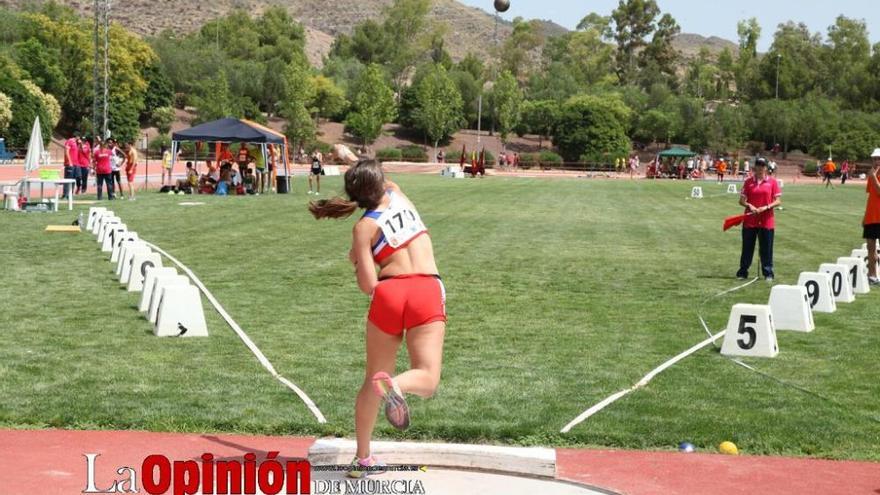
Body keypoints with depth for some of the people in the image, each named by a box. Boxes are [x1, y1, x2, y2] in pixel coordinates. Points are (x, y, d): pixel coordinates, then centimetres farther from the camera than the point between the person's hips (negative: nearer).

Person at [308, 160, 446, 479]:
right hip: (427, 292, 0)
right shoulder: (397, 193, 13)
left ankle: (362, 459, 18)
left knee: (371, 380, 15)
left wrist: (356, 261, 16)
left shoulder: (363, 228, 4)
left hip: (389, 293, 0)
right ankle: (396, 385, -41)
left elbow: (368, 285, -2)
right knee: (427, 380, -6)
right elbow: (386, 183, 40)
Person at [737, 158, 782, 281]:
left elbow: (778, 201, 0)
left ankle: (768, 274, 9)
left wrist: (766, 207, -15)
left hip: (767, 221, -1)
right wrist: (749, 205, -14)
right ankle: (743, 272, 13)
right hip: (750, 220, 1)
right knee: (747, 247, 5)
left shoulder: (772, 182, 1)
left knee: (766, 249, 2)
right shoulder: (748, 182, 5)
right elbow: (742, 200, 6)